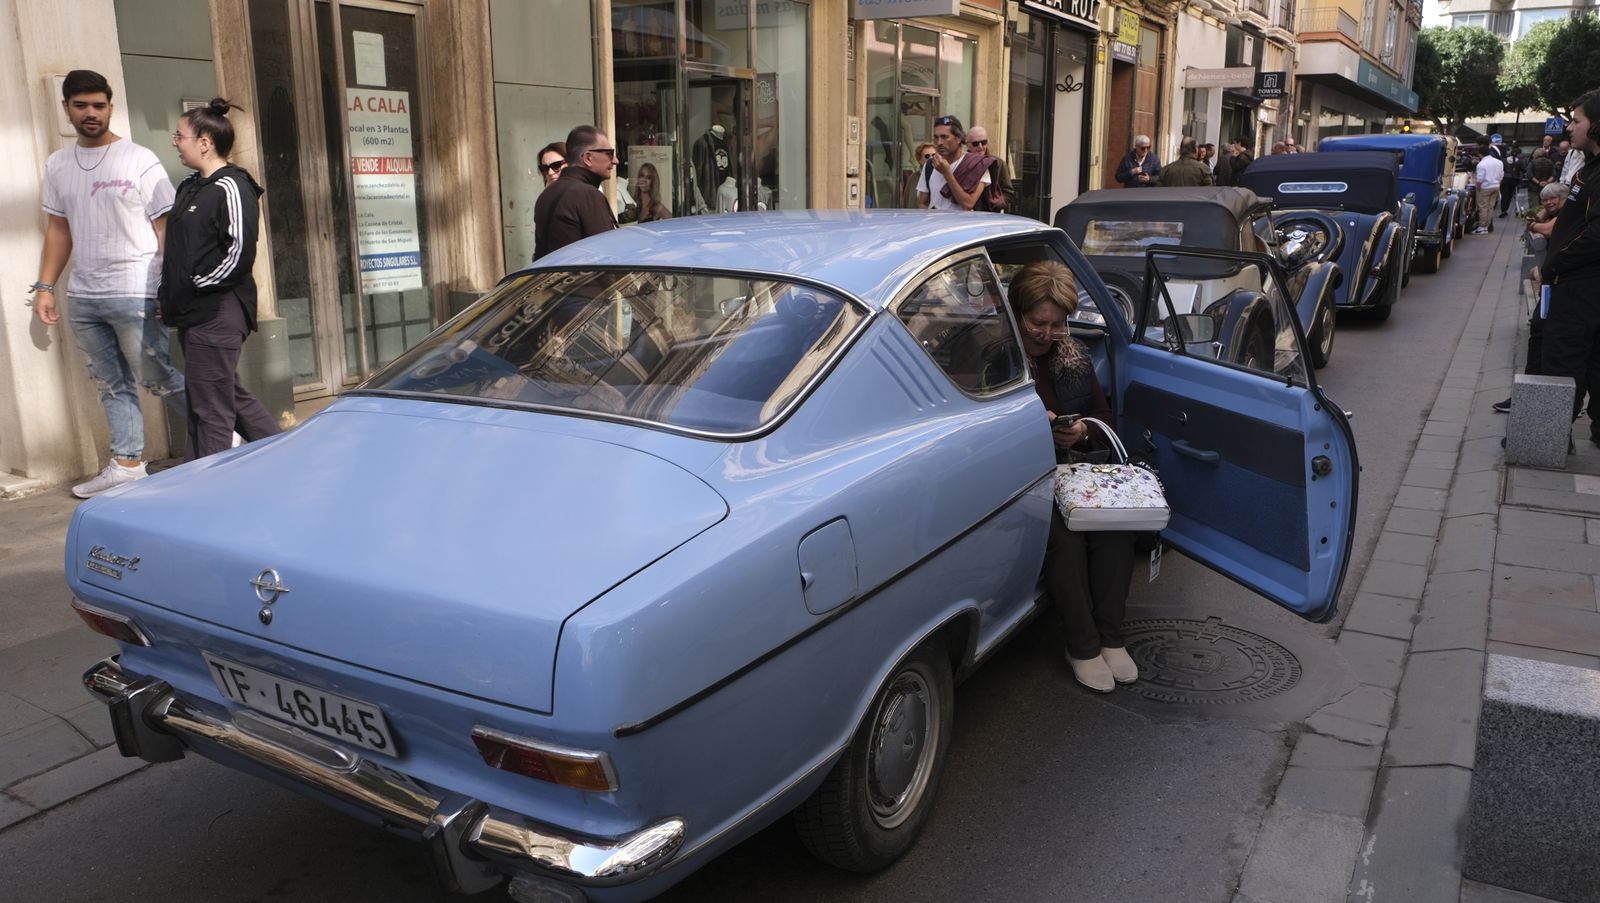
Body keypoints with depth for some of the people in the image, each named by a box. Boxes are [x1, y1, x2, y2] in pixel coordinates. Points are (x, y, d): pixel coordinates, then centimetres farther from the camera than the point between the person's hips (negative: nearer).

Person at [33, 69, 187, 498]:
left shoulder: (139, 160, -5)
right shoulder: (57, 165, 11)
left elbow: (165, 228, -6)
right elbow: (58, 229, 16)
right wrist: (45, 286, 11)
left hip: (135, 295, -5)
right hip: (82, 298, 6)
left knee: (158, 379, -2)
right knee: (112, 385, 10)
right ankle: (127, 463, 18)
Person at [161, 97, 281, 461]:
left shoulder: (231, 187, -11)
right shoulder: (190, 187, 18)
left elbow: (239, 254, -19)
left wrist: (196, 284, -12)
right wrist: (171, 294, 14)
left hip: (217, 312, -10)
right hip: (192, 314, 10)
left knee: (211, 408, -4)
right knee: (230, 397, 16)